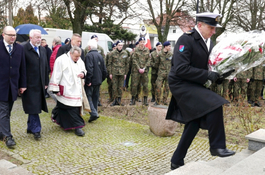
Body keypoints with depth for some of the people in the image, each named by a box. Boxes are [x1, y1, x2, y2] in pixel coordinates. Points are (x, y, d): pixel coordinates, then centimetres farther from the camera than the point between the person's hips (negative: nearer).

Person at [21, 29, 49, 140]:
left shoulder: (43, 50, 12)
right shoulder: (24, 49, -9)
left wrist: (46, 82, 13)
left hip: (40, 84, 6)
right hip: (30, 84, -6)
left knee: (35, 107, 13)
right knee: (33, 107, -3)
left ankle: (30, 128, 26)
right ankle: (36, 129, 6)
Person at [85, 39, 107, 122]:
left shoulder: (89, 55, -12)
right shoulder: (100, 56, 12)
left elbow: (89, 69, -22)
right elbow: (104, 70, 13)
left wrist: (88, 81, -19)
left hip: (91, 81, -7)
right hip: (98, 81, 7)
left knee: (88, 96, -3)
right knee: (95, 97, 16)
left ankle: (94, 113, -17)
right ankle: (94, 113, 24)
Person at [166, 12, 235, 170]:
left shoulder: (209, 42, 10)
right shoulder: (186, 40, -16)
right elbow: (180, 69, -25)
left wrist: (214, 76, 1)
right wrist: (207, 75, -24)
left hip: (194, 85, 9)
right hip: (180, 84, -9)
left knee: (194, 123, 9)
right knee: (214, 105, -22)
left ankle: (177, 161, 21)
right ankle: (217, 146, -4)